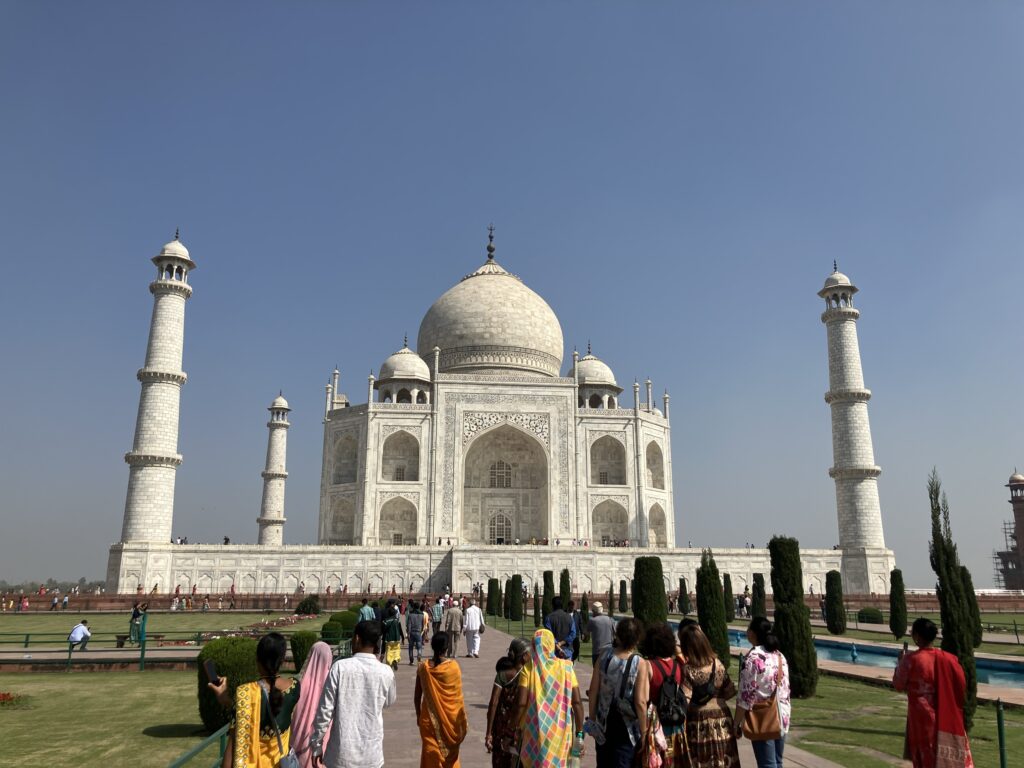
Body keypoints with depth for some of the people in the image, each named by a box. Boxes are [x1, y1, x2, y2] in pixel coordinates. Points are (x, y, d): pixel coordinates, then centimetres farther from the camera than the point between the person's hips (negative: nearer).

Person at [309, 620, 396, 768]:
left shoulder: (340, 667, -11)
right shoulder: (386, 672, -5)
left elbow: (324, 710, -9)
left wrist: (316, 746, 3)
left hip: (341, 752, -1)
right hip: (371, 754, 1)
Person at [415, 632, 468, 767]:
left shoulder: (423, 667, -8)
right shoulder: (453, 667, -13)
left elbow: (417, 696, -1)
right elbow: (458, 697, -8)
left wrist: (418, 715, 14)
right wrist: (463, 720, 2)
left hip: (429, 718, 1)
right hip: (449, 718, -1)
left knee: (431, 754, 12)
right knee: (450, 753, 18)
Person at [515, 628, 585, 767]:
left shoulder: (529, 669, -7)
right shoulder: (565, 667, -4)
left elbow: (521, 703, -12)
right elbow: (577, 702, -6)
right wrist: (579, 734, 0)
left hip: (535, 733, -1)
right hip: (561, 734, 1)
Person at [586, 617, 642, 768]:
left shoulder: (604, 655, -9)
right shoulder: (639, 663, -17)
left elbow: (593, 691, -4)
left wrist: (592, 718, 7)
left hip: (604, 723, 3)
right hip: (627, 725, -3)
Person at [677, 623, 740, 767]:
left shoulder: (687, 669, -17)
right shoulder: (718, 663, -3)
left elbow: (684, 701, -19)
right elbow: (730, 692, 4)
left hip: (697, 724, -4)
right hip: (720, 720, 4)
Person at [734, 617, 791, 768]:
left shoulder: (753, 658, -17)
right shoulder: (780, 656, 5)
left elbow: (746, 695, -16)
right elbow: (785, 689, 11)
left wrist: (737, 723, -8)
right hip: (782, 717, 7)